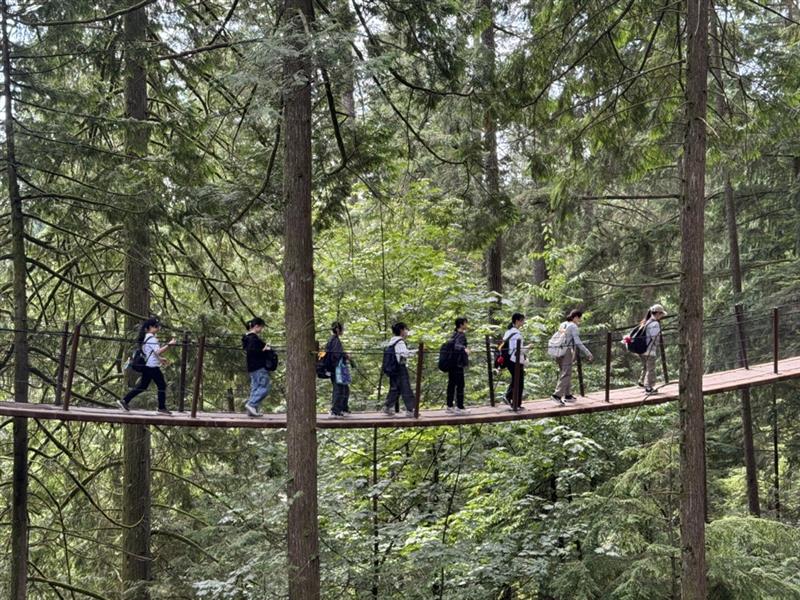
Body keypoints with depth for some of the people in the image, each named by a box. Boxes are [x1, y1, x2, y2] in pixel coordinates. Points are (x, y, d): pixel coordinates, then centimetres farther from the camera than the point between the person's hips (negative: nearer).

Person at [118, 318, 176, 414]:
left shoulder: (145, 337, 15)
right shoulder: (151, 338, -16)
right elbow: (158, 352, -25)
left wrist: (160, 359, 26)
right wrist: (169, 345, -26)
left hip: (147, 366, 10)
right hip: (153, 366, -10)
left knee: (142, 386, 14)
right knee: (162, 385, -2)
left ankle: (124, 401, 13)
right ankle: (161, 408, 2)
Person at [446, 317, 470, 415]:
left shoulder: (455, 334, 15)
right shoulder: (461, 335, -14)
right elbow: (457, 346, -33)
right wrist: (464, 349, -51)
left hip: (451, 363, 10)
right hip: (458, 364, -10)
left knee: (451, 384, 12)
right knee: (460, 386, -6)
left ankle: (449, 406, 17)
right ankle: (459, 407, -5)